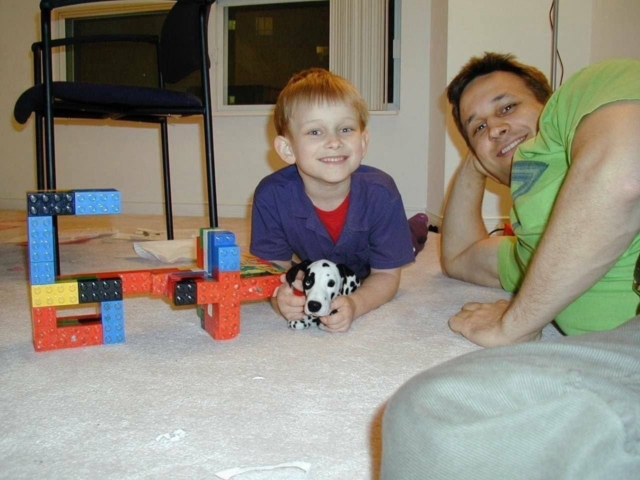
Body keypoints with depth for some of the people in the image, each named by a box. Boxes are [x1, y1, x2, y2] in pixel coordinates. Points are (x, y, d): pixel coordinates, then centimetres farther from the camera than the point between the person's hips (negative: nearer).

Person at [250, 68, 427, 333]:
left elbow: (386, 275, -29)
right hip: (314, 271, 2)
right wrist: (281, 298, -51)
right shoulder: (271, 195, -38)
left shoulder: (381, 194, -38)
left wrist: (354, 305, -51)